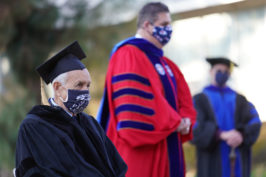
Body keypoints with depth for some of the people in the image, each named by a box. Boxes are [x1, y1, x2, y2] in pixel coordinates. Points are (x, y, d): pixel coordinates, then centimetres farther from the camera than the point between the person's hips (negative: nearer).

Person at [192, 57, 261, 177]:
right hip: (212, 161, -3)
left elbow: (254, 123, 2)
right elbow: (195, 126, -8)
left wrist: (241, 136, -20)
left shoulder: (239, 100, 18)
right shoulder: (200, 99, 9)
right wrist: (222, 134, -23)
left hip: (237, 159, 3)